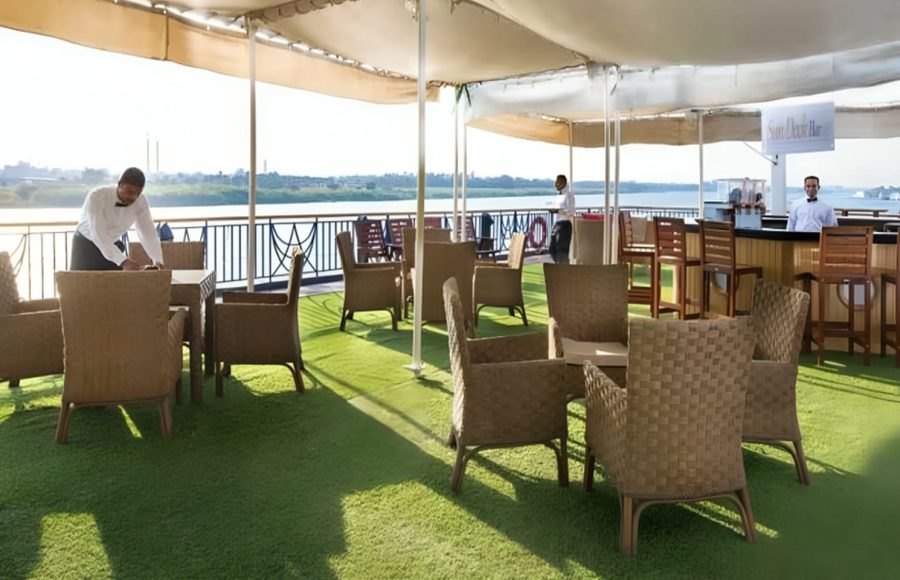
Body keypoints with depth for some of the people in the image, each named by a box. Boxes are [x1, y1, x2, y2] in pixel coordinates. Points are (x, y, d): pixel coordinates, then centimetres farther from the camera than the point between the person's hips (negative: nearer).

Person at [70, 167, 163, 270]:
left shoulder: (141, 202, -17)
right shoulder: (96, 196, -29)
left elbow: (148, 232, -19)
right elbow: (98, 234, -37)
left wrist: (158, 261, -35)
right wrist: (123, 261, -48)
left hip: (113, 245, 3)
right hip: (86, 245, -3)